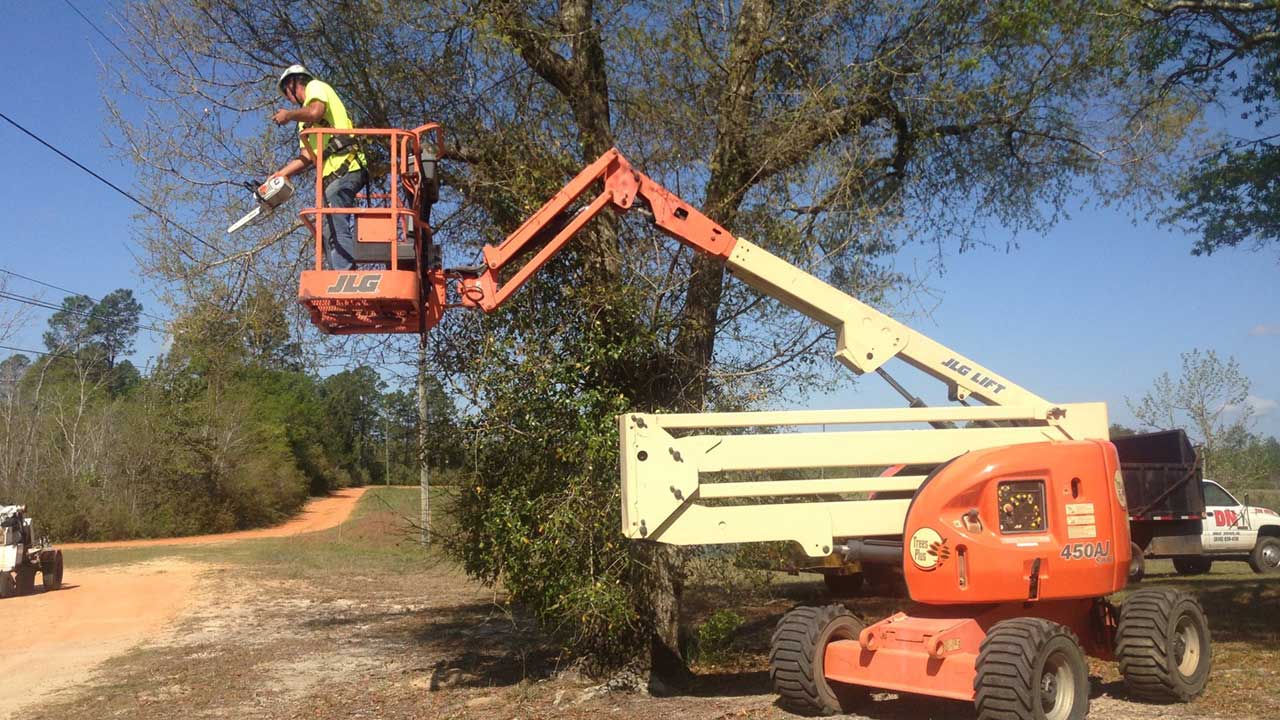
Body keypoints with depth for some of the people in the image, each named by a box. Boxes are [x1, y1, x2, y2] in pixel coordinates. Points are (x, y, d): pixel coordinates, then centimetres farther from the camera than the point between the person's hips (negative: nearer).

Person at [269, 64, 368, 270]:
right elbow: (307, 156, 24)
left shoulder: (315, 87, 9)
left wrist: (288, 115, 3)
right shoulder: (305, 121, 33)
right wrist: (280, 174, 20)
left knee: (334, 228, -19)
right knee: (329, 231, 6)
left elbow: (316, 112, -14)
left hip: (342, 168, -10)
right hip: (332, 175, 10)